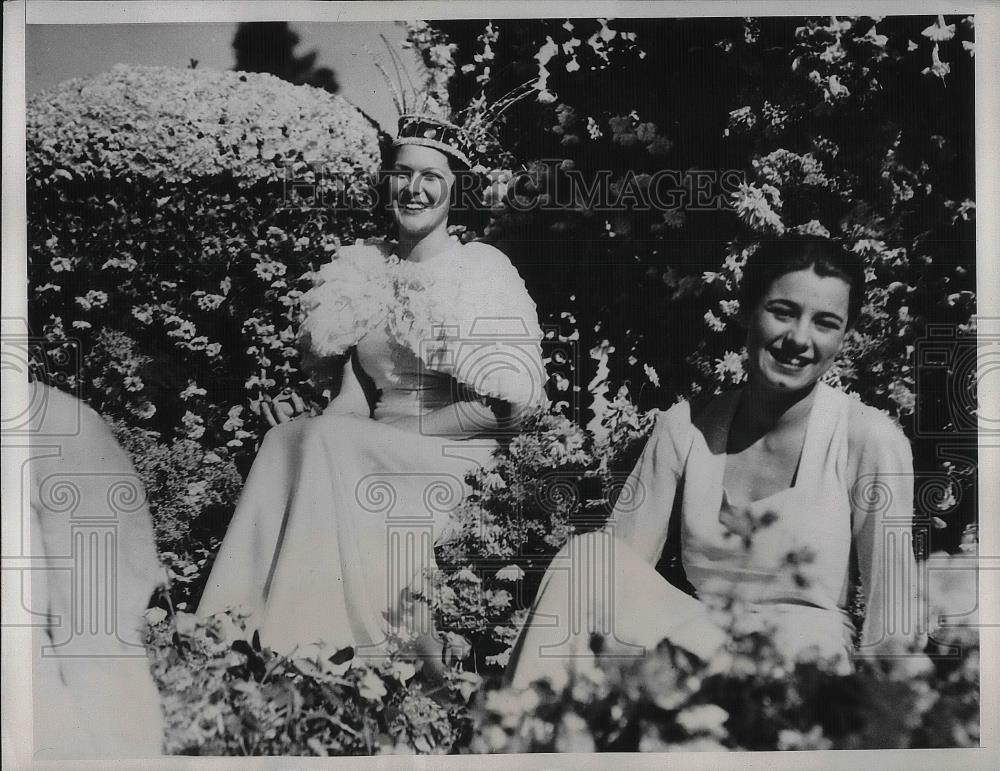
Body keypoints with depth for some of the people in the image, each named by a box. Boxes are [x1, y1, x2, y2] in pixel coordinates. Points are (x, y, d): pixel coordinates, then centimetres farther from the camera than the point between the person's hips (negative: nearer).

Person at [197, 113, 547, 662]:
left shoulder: (483, 273, -4)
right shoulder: (365, 271, 12)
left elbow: (508, 402, -11)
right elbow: (352, 394, 12)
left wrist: (397, 429, -13)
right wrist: (313, 426, -9)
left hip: (455, 458, -5)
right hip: (374, 455, 5)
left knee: (326, 445, -28)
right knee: (288, 437, -23)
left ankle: (300, 640, -26)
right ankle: (238, 629, -25)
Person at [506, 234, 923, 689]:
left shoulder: (870, 441, -6)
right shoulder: (685, 427, 3)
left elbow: (892, 628, -5)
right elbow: (618, 568, -1)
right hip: (697, 642, 2)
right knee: (588, 554, -24)